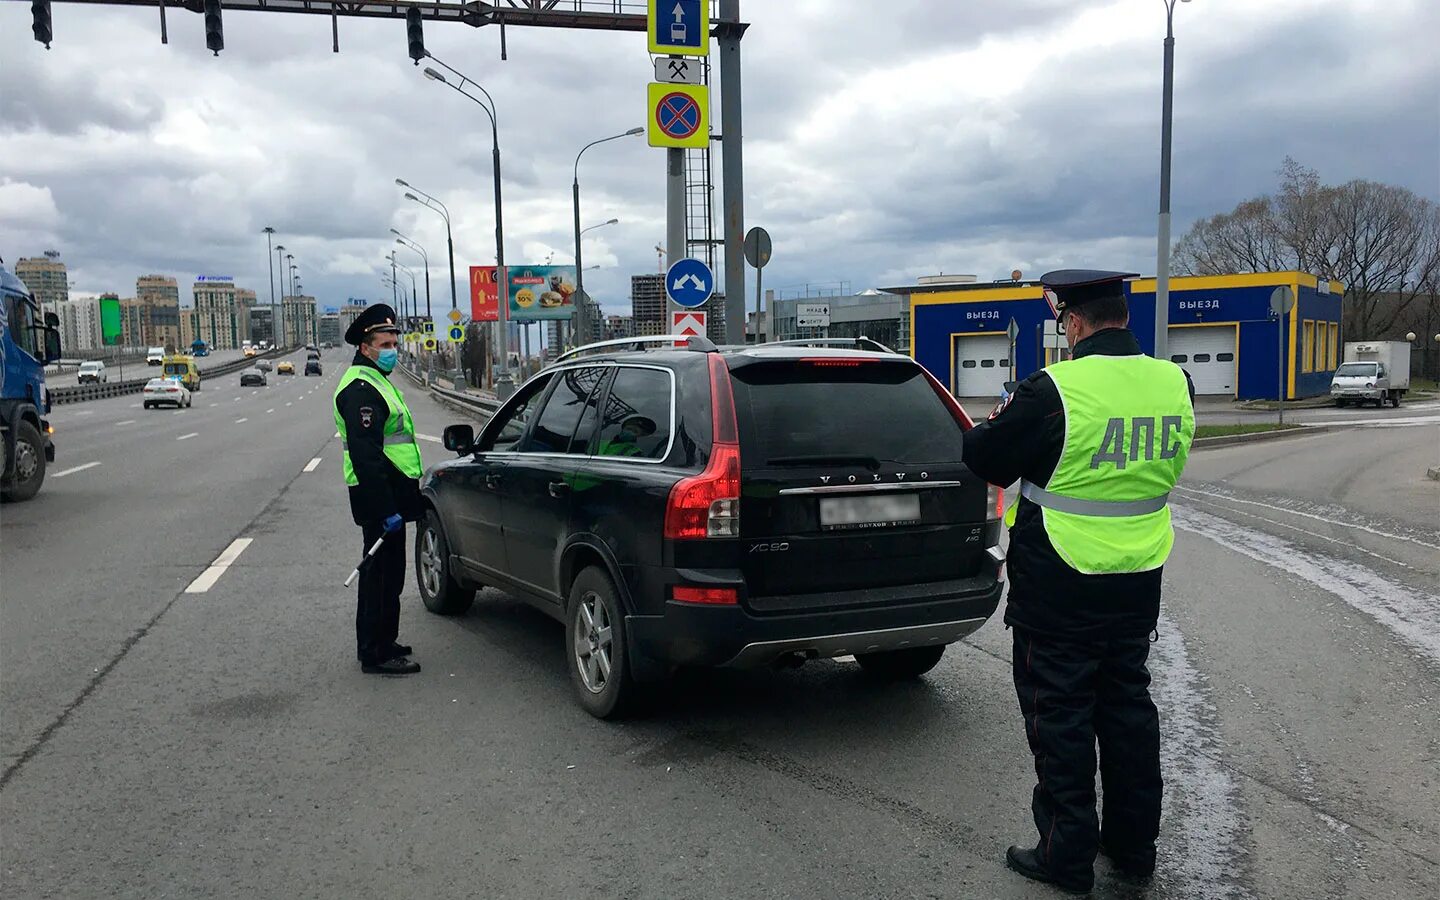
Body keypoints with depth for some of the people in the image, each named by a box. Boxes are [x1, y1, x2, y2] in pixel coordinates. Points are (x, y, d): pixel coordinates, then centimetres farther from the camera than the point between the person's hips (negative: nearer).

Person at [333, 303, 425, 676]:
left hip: (389, 497, 11)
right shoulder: (360, 387, -16)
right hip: (378, 499, -11)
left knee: (386, 573, 17)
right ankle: (376, 654, 4)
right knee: (382, 575, -4)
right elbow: (365, 455, -24)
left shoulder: (376, 381, 19)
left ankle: (382, 642, 28)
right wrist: (387, 510, -26)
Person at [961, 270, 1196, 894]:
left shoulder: (1053, 392, -21)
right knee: (1127, 703, 19)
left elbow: (982, 458, -10)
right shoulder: (1175, 385, -1)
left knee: (1059, 714, 6)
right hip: (1138, 584, 6)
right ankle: (1134, 842, 32)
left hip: (1058, 588, -6)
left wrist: (1004, 422, 12)